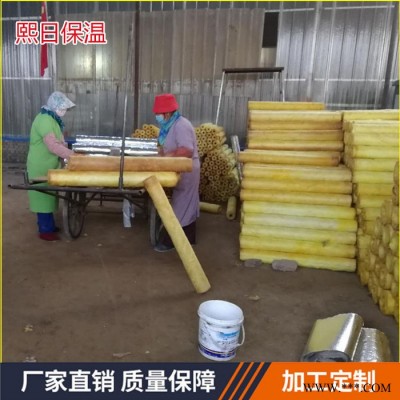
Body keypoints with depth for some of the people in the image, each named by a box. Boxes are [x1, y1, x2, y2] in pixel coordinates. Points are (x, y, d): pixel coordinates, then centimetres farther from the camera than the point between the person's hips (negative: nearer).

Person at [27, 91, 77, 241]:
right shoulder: (45, 120, -23)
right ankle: (45, 231, 8)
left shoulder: (51, 118, 10)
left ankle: (48, 225, 27)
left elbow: (58, 142, 15)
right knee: (44, 197, -1)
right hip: (41, 167, -10)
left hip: (48, 166, 10)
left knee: (47, 196, 16)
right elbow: (53, 146, -30)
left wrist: (68, 151, 2)